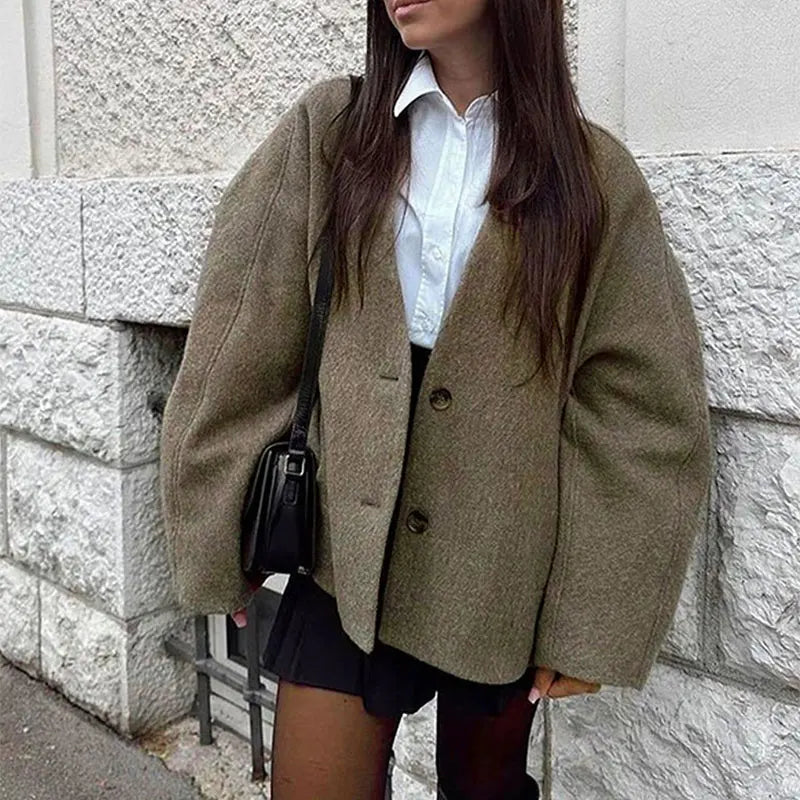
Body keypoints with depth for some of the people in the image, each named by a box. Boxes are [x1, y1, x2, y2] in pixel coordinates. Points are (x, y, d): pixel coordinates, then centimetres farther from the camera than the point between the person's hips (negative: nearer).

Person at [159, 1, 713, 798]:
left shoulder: (595, 175, -4)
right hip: (346, 552, 1)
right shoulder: (325, 131, -2)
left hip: (503, 567, 0)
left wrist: (594, 620, -7)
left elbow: (643, 412, -5)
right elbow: (239, 345, -1)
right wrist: (220, 539, -1)